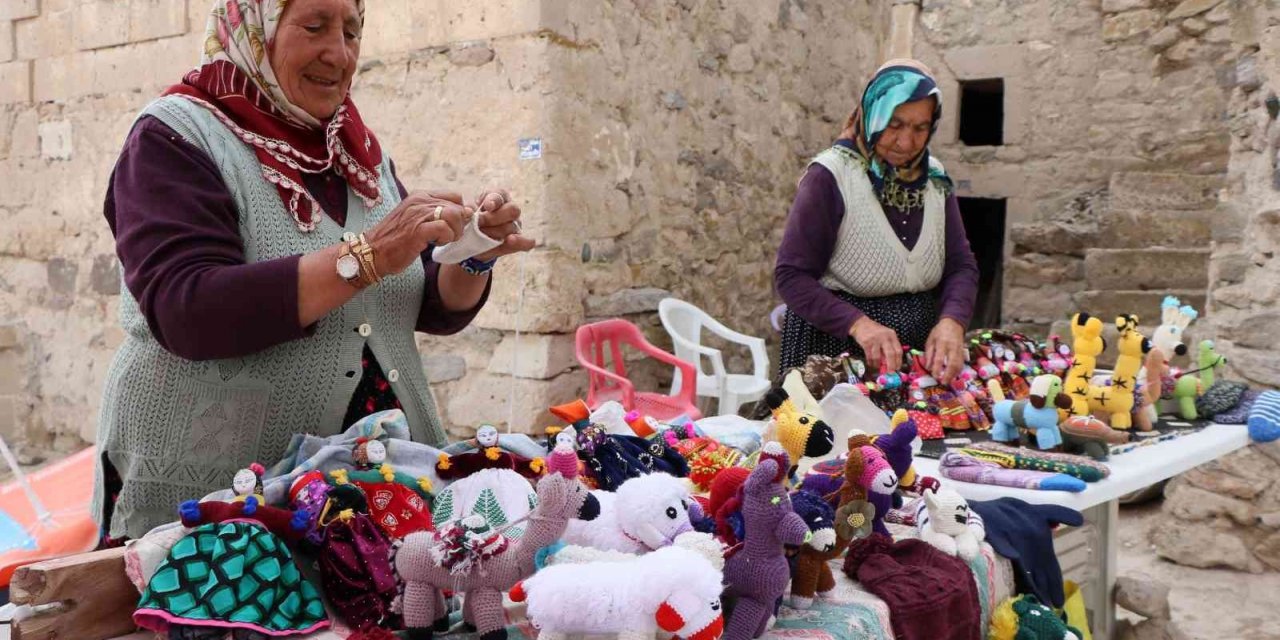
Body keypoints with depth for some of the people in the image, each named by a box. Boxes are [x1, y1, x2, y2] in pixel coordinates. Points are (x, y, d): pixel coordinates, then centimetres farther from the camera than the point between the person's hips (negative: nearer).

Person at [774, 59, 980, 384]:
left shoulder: (934, 178, 4)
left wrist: (951, 320, -19)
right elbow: (791, 275, -16)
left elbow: (961, 265, 1)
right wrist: (857, 323, -30)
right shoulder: (830, 176, -14)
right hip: (836, 350, -5)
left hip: (920, 352, 5)